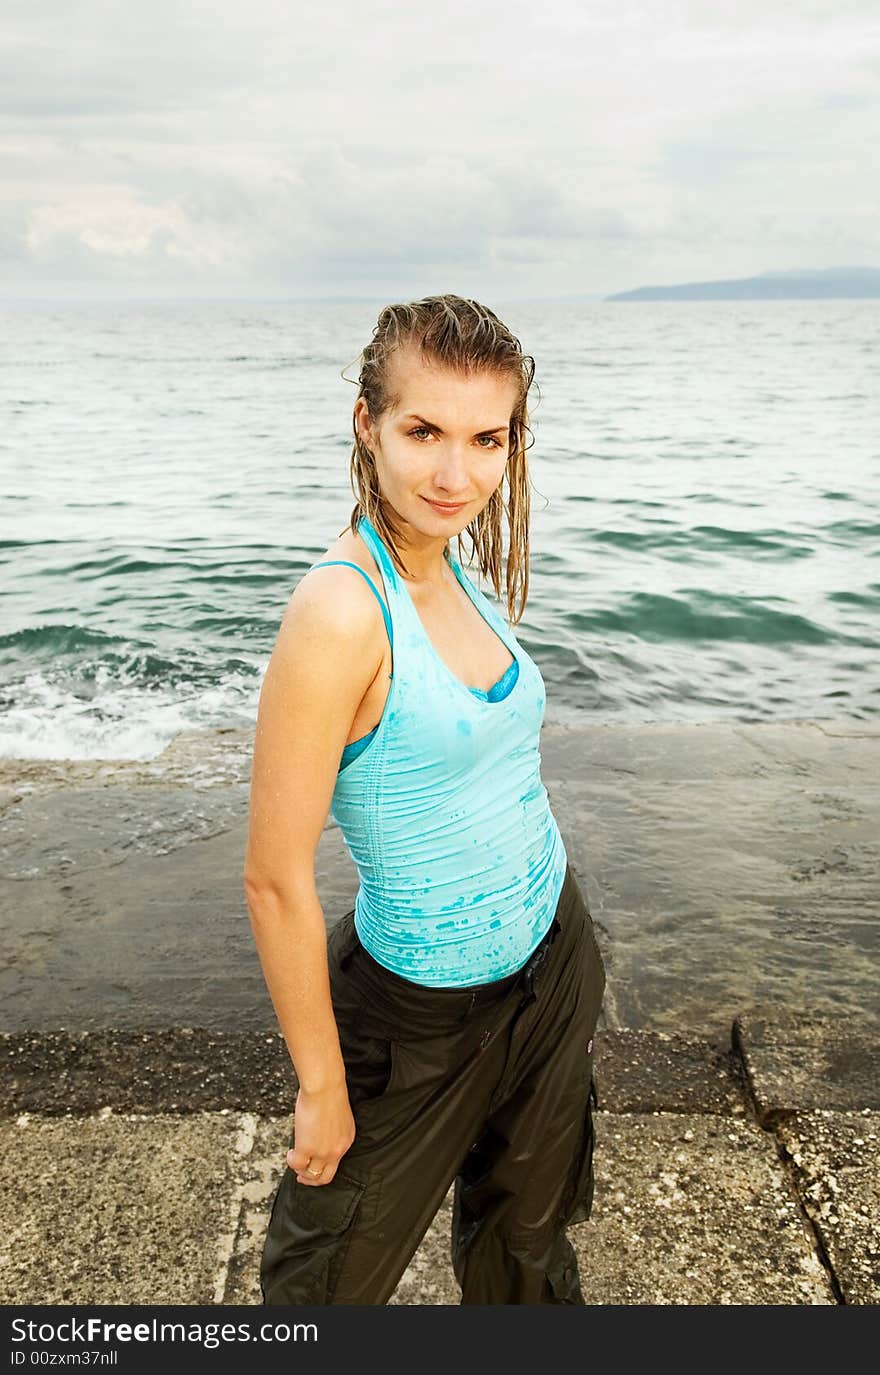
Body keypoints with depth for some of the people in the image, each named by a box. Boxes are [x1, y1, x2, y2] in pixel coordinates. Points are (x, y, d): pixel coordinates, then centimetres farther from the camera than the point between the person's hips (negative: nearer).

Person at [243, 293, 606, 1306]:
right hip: (423, 1006, -6)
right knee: (337, 1266, 20)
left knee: (526, 1228, 28)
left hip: (555, 957, 7)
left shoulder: (457, 571, -3)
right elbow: (276, 880, -24)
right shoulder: (340, 612, -28)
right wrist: (321, 1087, -14)